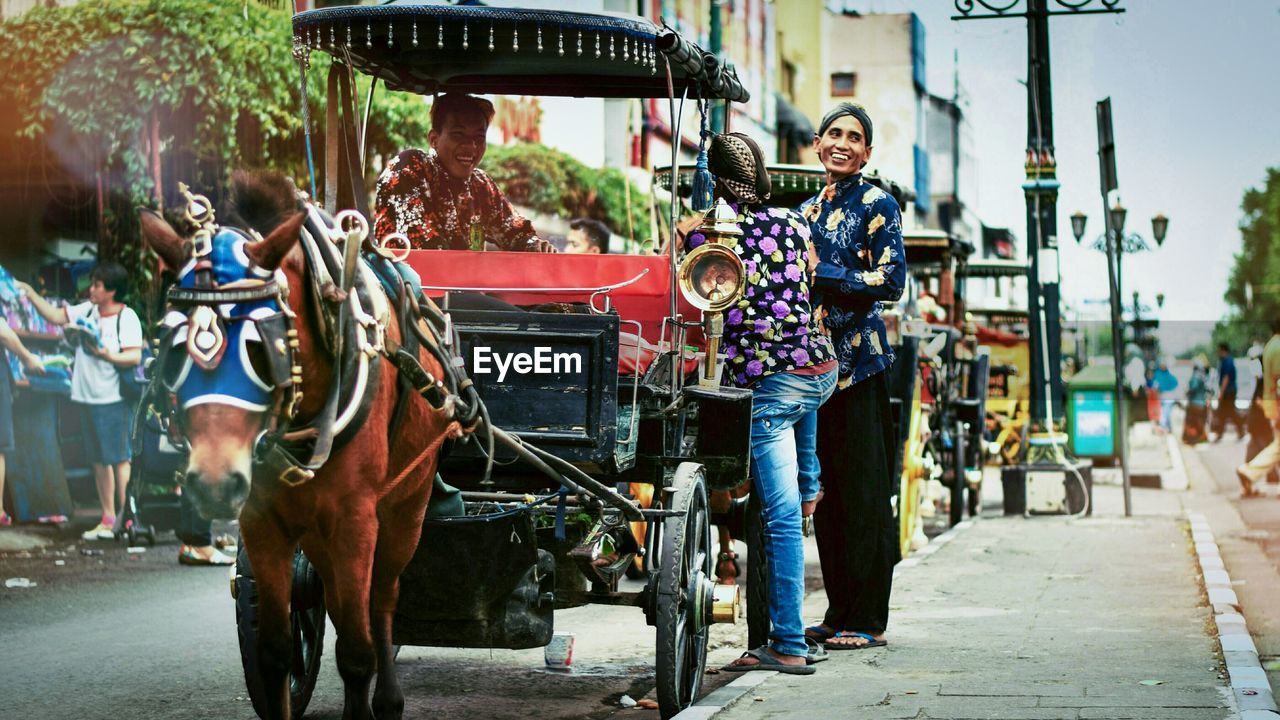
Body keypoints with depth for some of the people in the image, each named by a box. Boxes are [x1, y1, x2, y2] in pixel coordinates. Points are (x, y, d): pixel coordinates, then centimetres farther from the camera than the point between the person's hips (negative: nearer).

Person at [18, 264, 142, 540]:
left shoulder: (127, 318, -9)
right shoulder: (87, 310, 11)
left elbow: (135, 357, -16)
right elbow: (56, 316, 20)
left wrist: (109, 355, -28)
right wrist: (30, 294, 15)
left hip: (112, 400, -7)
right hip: (87, 397, 7)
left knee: (118, 458, -6)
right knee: (98, 460, 10)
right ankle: (107, 519, 16)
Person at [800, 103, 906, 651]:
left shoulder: (877, 205, -1)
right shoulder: (808, 210, 18)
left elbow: (892, 281, -9)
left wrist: (821, 276, -12)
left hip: (859, 361, -6)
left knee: (863, 494, -6)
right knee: (826, 493, 7)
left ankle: (869, 621, -2)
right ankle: (839, 613, 14)